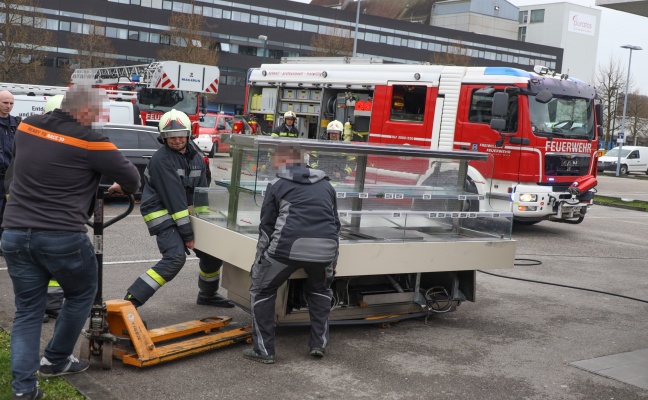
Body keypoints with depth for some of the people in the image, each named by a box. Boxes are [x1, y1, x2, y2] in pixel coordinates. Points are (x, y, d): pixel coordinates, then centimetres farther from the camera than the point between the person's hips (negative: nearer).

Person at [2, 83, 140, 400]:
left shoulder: (26, 127, 7)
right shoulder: (90, 141, -9)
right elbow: (132, 179, 1)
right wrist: (125, 187, 24)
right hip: (63, 237, -5)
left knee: (27, 310, 14)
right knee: (82, 294, 21)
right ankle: (55, 360, 30)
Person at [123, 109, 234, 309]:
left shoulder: (196, 156, 5)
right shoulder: (162, 159, -19)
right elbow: (174, 198, -23)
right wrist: (187, 234, -24)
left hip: (185, 213, 8)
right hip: (162, 213, -8)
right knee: (175, 258, -26)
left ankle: (208, 295, 35)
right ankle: (131, 300, -23)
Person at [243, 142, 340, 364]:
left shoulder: (277, 185, 12)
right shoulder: (325, 185, 23)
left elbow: (266, 227, 12)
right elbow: (335, 223, 24)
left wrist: (259, 263, 21)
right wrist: (330, 262, 31)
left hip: (289, 246, -4)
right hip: (326, 248, 4)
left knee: (262, 291, 17)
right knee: (321, 289, 32)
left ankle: (263, 350, 16)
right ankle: (319, 344, 26)